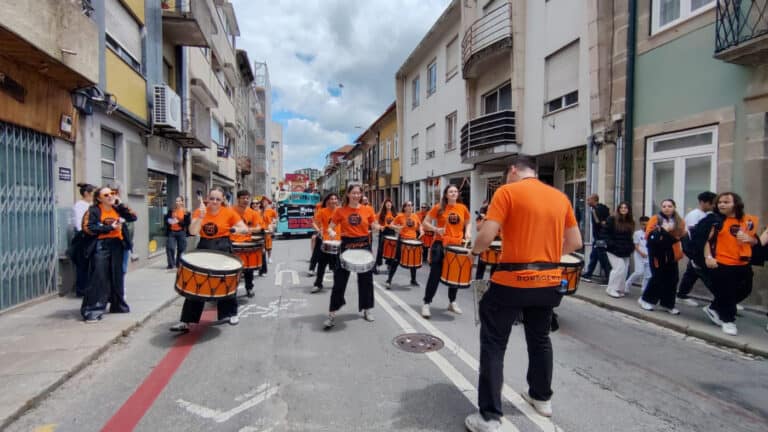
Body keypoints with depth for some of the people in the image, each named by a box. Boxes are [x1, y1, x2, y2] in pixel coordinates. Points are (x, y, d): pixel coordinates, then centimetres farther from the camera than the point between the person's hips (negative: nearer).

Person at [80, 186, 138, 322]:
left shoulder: (117, 209, 12)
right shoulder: (93, 211, -4)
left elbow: (133, 217, 3)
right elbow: (88, 228, -14)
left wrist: (121, 204, -4)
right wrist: (110, 227, -15)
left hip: (117, 245, 6)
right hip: (101, 245, -5)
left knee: (117, 276, 13)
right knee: (99, 278, -8)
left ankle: (118, 305, 26)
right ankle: (92, 310, -2)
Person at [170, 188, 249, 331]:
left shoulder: (229, 212, -7)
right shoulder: (199, 211, -1)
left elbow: (245, 229, -6)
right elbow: (193, 232, -12)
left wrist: (235, 229, -26)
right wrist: (201, 216, -24)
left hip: (222, 249, -2)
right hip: (204, 248, 2)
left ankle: (231, 313, 29)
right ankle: (186, 321, 6)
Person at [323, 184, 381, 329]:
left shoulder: (368, 210, 1)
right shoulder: (340, 211, -2)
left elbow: (375, 226, 6)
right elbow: (330, 227, 2)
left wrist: (379, 227, -17)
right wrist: (332, 232, -20)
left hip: (364, 245, 2)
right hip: (346, 246, -1)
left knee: (366, 279, 11)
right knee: (339, 280, -2)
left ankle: (367, 310, 29)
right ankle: (332, 315, 6)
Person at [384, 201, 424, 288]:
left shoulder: (415, 216, 3)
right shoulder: (400, 216, -8)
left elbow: (419, 226, 18)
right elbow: (391, 225, -3)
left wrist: (421, 231, -3)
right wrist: (397, 227, -22)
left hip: (413, 240, 4)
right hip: (402, 240, -4)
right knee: (396, 260, -3)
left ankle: (413, 280, 29)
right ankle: (389, 280, 5)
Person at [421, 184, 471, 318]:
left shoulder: (463, 208, 4)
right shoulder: (438, 208, -5)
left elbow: (468, 223, 18)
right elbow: (425, 223, -2)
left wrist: (468, 232, -2)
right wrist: (436, 229, -18)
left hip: (457, 245, 4)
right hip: (440, 244, -3)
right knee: (435, 274, -4)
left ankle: (452, 302, 31)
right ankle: (426, 303, 6)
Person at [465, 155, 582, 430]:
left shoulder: (507, 191, -8)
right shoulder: (560, 197, 9)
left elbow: (487, 235, -17)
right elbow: (575, 242, 12)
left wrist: (475, 251, 2)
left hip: (512, 281, -6)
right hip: (549, 281, 6)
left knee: (493, 345, 4)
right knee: (540, 339, 24)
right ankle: (542, 398, 41)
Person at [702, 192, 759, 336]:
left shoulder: (749, 220, 4)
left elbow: (756, 240, 15)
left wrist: (749, 239, -8)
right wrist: (708, 257, -18)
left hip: (743, 265, 5)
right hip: (722, 264, -5)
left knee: (744, 291, 17)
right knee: (726, 293, 2)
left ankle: (714, 308, 33)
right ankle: (728, 320, 22)